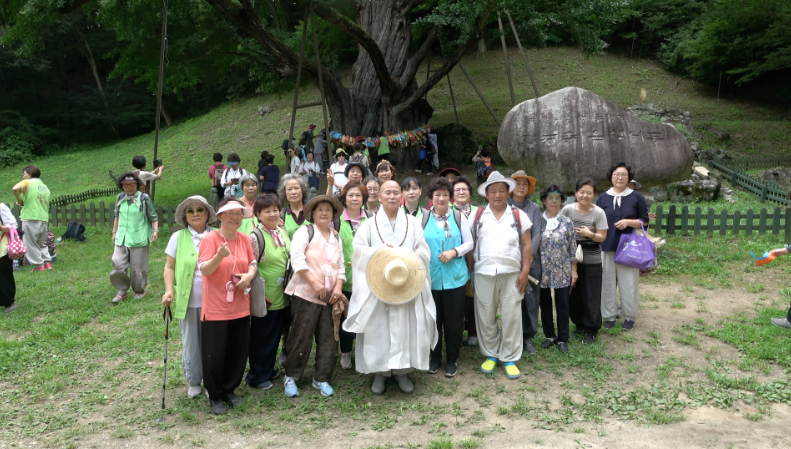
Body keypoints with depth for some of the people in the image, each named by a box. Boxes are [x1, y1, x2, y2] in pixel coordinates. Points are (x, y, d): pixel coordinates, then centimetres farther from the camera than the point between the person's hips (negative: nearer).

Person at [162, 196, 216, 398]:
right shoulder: (178, 238, 3)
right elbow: (169, 267, 4)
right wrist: (169, 290, -10)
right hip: (187, 300, 1)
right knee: (190, 342, 10)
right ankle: (193, 382, 26)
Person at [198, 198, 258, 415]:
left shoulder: (245, 239, 5)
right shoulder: (210, 239, -11)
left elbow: (252, 263, 12)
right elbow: (204, 269, -18)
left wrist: (249, 275, -10)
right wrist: (219, 256, -36)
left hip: (240, 307, 5)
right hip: (215, 308, -5)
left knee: (238, 352, 11)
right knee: (215, 354, 4)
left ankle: (229, 389, 30)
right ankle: (215, 396, 21)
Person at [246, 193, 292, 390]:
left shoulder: (283, 232, 5)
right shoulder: (256, 237, -16)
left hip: (282, 296, 7)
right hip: (265, 298, -6)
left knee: (275, 335, 18)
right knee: (261, 338, 7)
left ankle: (268, 369, 36)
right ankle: (257, 377, 22)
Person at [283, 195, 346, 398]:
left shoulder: (336, 238, 17)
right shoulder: (305, 232, -2)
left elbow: (340, 266, 14)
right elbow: (296, 258, -15)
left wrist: (338, 287, -3)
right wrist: (314, 282, -20)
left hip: (330, 296, 5)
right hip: (306, 294, -5)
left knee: (328, 339, 5)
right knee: (301, 338, -1)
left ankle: (321, 379, 19)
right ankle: (291, 377, 17)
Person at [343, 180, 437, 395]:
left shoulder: (412, 223, 10)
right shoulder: (370, 224, 8)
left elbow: (423, 251, 4)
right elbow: (358, 250, -2)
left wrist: (405, 258, -14)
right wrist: (380, 251, -16)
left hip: (407, 285, 1)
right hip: (377, 285, -1)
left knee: (405, 327, 1)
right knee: (378, 327, 0)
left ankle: (402, 371, 12)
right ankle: (379, 372, 10)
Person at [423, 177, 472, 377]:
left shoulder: (459, 217, 1)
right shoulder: (423, 218, 2)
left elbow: (469, 242, 3)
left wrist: (454, 252, -14)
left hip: (454, 277, 0)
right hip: (430, 278, 1)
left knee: (454, 321, 5)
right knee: (433, 319, 10)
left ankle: (452, 360, 21)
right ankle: (435, 357, 28)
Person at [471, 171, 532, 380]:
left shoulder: (518, 215, 6)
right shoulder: (477, 215, 6)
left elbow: (527, 245, 6)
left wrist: (525, 271, -2)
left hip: (512, 274, 0)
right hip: (484, 274, 1)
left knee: (512, 318, 3)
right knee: (486, 318, 8)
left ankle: (510, 358, 16)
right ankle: (491, 354, 24)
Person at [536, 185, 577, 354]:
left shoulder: (567, 222, -1)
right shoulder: (537, 221, 0)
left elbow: (573, 248, 1)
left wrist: (574, 271, 0)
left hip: (562, 271, -1)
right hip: (543, 271, 1)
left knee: (562, 305, 5)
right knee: (545, 304, 11)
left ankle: (562, 339, 16)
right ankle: (549, 335, 26)